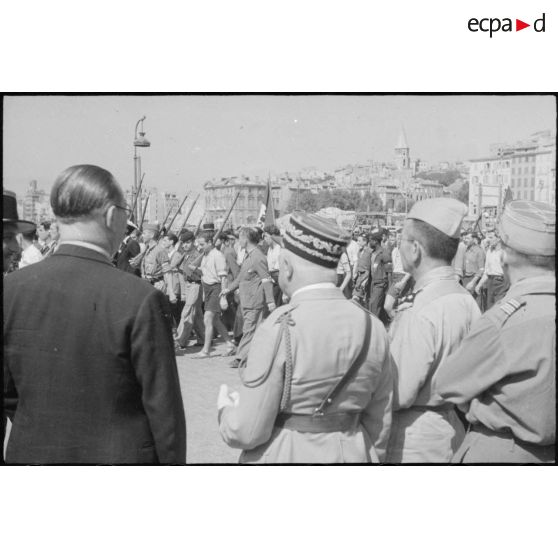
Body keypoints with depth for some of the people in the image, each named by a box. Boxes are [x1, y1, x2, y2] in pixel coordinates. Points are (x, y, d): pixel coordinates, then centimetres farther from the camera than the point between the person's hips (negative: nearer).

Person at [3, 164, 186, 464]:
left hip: (32, 453, 4)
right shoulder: (139, 299, -20)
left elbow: (8, 395, 1)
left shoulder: (11, 289, -7)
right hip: (121, 456, -3)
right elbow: (163, 408, -14)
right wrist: (174, 462, -1)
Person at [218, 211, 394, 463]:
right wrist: (366, 458, 18)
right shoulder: (372, 328, -5)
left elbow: (247, 431, -17)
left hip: (284, 455, -4)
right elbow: (379, 423, 4)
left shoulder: (279, 329, -20)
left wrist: (226, 409, 3)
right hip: (351, 455, 5)